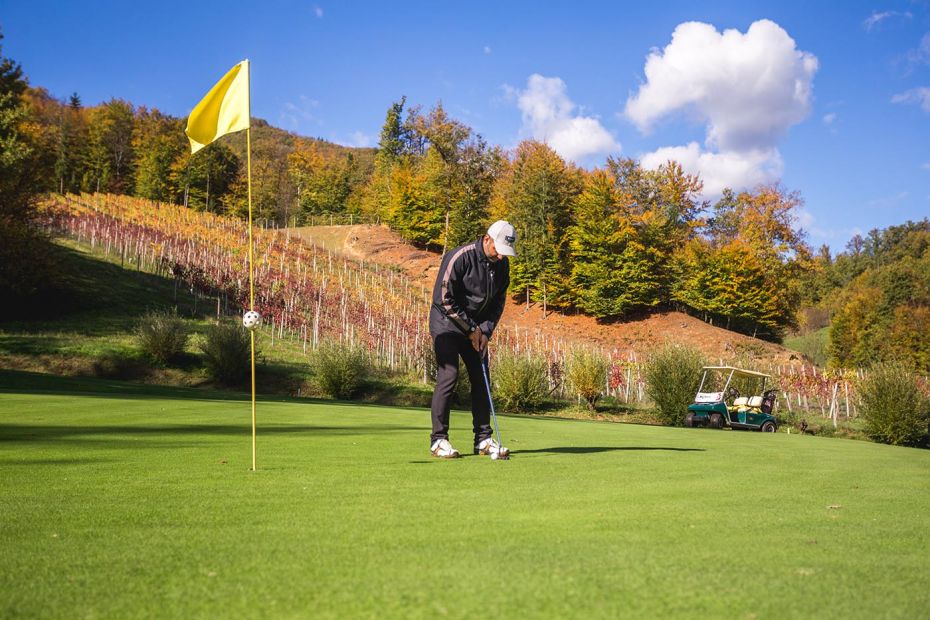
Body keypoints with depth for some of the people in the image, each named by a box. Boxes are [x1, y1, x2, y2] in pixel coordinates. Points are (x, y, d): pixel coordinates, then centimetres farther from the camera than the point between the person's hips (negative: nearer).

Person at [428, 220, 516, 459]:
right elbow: (444, 299, -20)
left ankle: (483, 439, 9)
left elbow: (498, 302, 8)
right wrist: (470, 328, -14)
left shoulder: (502, 264, -1)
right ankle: (438, 440, -9)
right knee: (448, 375, -14)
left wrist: (485, 331, -4)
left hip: (477, 328, 7)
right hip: (447, 322, -7)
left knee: (481, 378, 3)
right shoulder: (460, 257, -22)